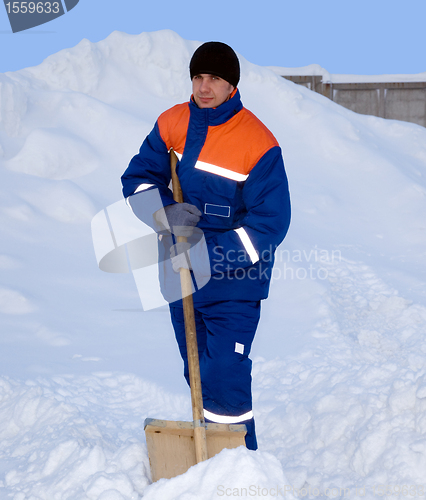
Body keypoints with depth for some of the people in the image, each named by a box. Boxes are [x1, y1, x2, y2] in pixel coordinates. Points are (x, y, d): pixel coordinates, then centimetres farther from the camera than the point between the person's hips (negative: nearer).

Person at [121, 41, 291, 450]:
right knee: (197, 375, 17)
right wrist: (166, 212, -16)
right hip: (181, 277, 6)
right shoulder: (172, 124, 0)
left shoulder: (259, 144, -17)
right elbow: (138, 178, 5)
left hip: (234, 282, -6)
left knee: (224, 381, -11)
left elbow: (270, 223, -18)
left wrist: (210, 255, -24)